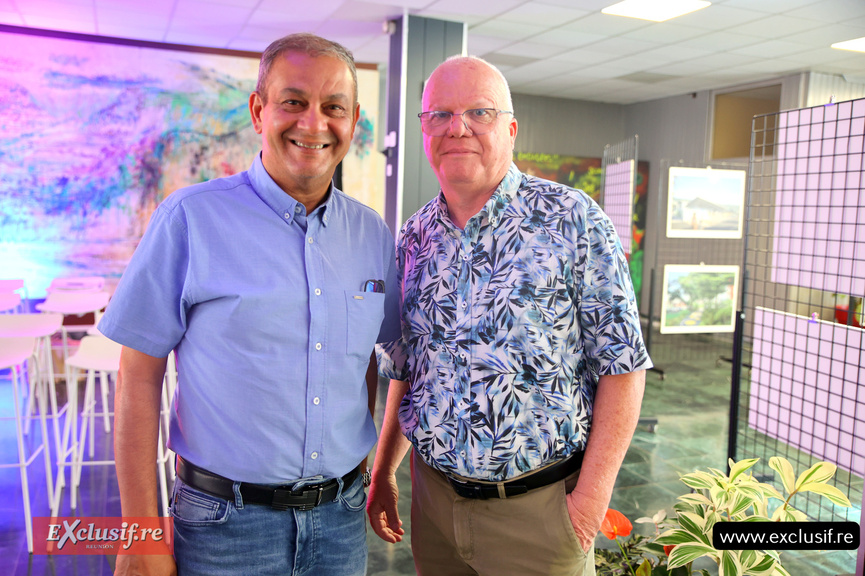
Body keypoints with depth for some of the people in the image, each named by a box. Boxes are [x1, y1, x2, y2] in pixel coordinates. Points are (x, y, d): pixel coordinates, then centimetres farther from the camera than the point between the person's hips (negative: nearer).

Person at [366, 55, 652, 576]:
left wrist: (592, 494, -14)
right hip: (433, 497, 4)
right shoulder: (414, 239, 4)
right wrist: (383, 472, 12)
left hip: (537, 506, -4)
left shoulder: (572, 220, -10)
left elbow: (622, 363, -11)